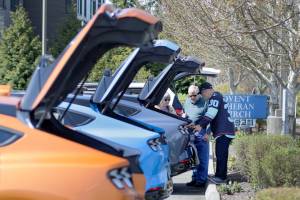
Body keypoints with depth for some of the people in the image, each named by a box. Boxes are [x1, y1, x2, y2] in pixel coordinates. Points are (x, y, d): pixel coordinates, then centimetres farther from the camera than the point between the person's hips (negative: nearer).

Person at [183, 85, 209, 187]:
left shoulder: (204, 103, -8)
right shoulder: (187, 102, 13)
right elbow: (184, 114, 27)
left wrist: (207, 133, -13)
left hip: (201, 134, -6)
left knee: (202, 158, -3)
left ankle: (201, 179, 1)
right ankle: (195, 178, 20)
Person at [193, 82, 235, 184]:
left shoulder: (215, 96, -8)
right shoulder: (215, 98, 25)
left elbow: (211, 114, -20)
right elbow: (210, 115, 28)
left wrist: (201, 125, -24)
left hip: (224, 130, -11)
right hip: (222, 130, 11)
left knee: (221, 154, -11)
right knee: (220, 154, 12)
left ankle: (221, 177, -11)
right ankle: (219, 176, 17)